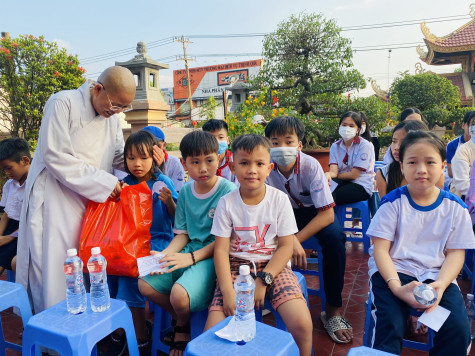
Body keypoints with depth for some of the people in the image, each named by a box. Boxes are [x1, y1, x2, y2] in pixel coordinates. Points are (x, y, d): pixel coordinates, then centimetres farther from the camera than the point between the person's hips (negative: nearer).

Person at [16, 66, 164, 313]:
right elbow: (55, 157, -19)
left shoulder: (112, 115, 8)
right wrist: (104, 182, -19)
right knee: (53, 267, 0)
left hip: (91, 200, 6)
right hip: (54, 202, -5)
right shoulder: (63, 103, -13)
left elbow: (119, 156, 11)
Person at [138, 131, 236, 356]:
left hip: (214, 255, -6)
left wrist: (191, 258, -20)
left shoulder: (229, 191, -13)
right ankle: (180, 319, 20)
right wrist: (164, 255, -8)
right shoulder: (185, 192, 6)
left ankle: (183, 326, 11)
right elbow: (183, 233, 10)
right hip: (189, 251, 7)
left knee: (179, 294, -28)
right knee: (145, 284, -7)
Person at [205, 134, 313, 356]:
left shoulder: (279, 199, -5)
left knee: (302, 325, -22)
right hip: (236, 266, 1)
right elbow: (221, 249, -6)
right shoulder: (226, 203, -4)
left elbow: (286, 246, -5)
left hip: (273, 265, 0)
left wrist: (263, 281, -14)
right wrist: (227, 291, -17)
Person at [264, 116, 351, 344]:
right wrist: (289, 239, -35)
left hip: (315, 212, -1)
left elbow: (327, 214, -26)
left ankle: (333, 309, -13)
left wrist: (297, 239, -35)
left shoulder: (310, 165, -27)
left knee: (334, 237, -30)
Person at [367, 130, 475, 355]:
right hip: (393, 271, -2)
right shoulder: (393, 202, -5)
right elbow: (380, 249, -8)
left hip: (436, 275, 3)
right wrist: (396, 287, -22)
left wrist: (441, 284, -16)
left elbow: (456, 253, 3)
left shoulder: (455, 207, 2)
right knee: (390, 326, -24)